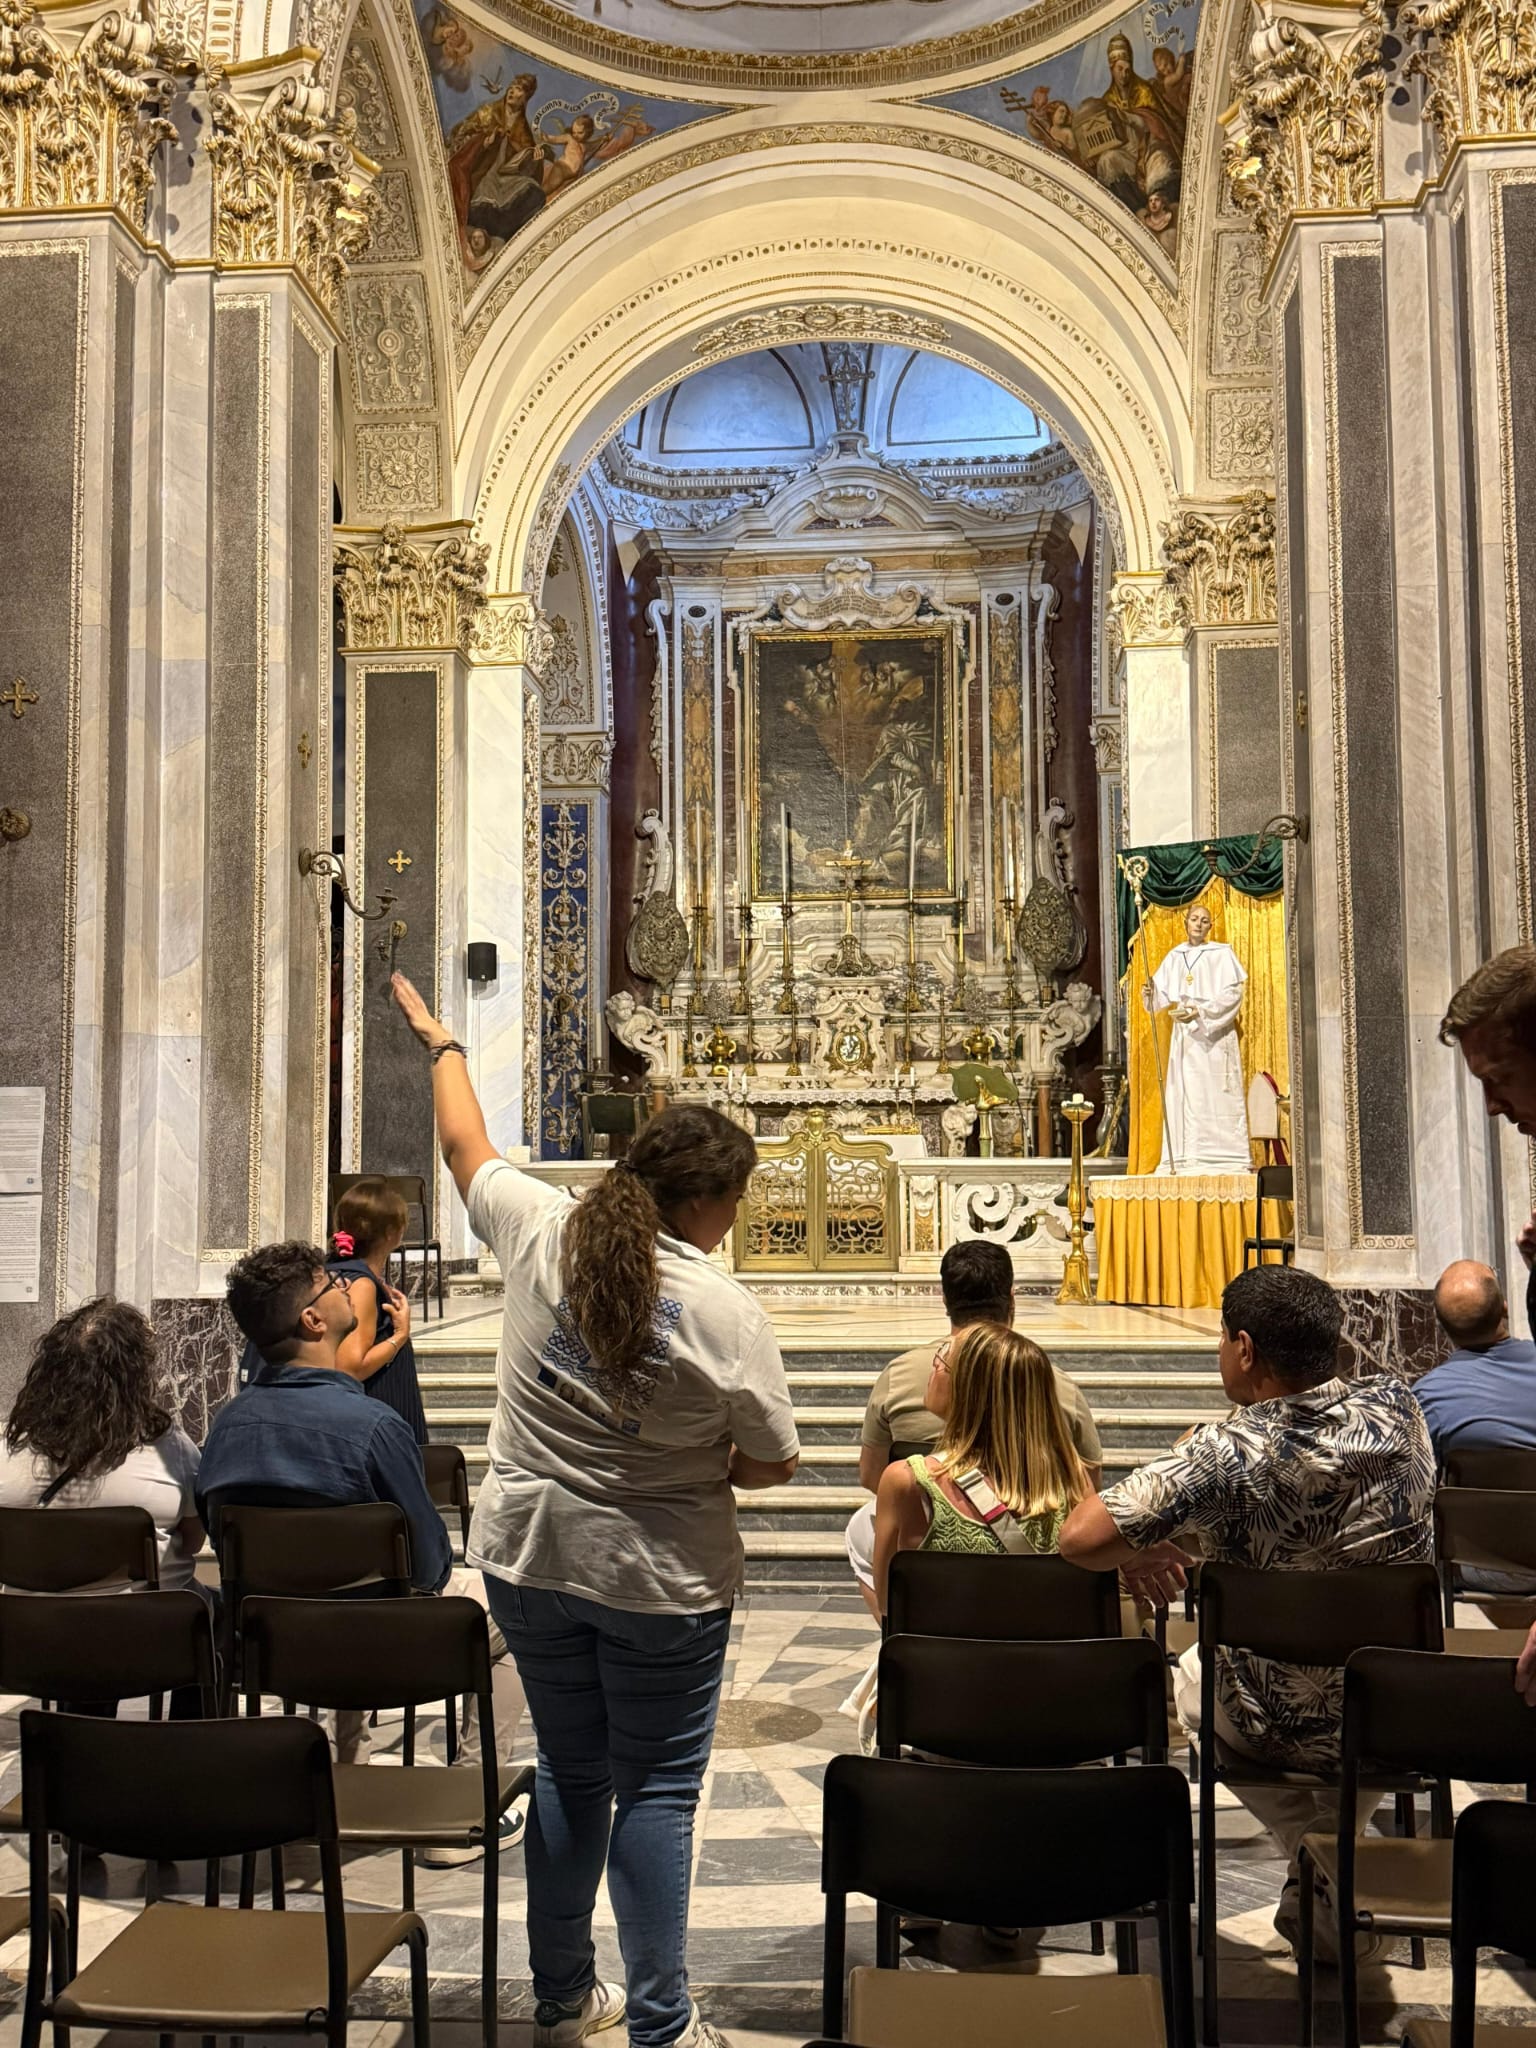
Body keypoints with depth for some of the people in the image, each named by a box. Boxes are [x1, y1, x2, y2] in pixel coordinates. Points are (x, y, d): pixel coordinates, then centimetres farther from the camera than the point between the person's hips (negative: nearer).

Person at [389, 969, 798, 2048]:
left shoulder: (542, 1231, -9)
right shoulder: (727, 1312, -19)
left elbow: (465, 1145, 9)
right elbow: (775, 1462, -11)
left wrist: (439, 1042, 26)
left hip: (531, 1555, 5)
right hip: (661, 1576, -5)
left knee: (570, 1773, 19)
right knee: (656, 1792, 8)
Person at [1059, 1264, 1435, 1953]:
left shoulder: (1226, 1455, -26)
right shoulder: (1397, 1406, -12)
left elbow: (1080, 1539, -29)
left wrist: (1135, 1551, -5)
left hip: (1288, 1727, -3)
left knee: (1191, 1675, 30)